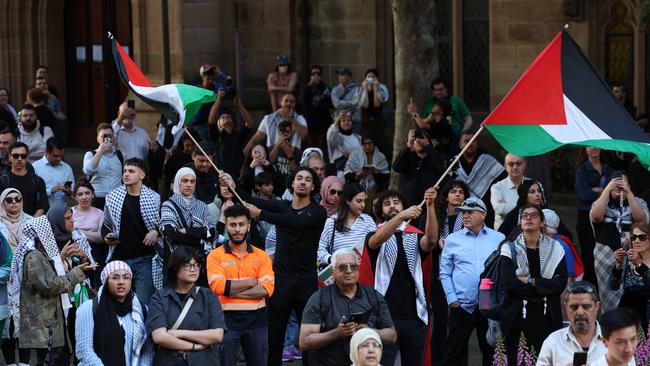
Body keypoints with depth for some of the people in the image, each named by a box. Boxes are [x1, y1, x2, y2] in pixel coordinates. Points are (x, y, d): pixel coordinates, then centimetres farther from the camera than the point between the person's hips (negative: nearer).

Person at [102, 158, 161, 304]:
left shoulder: (154, 198, 1)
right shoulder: (113, 197, 6)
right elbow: (106, 225, 17)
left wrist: (156, 232, -9)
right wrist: (107, 236, -3)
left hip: (145, 258, -2)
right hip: (119, 258, 2)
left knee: (143, 302, -5)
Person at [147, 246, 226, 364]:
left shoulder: (208, 296, 3)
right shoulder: (160, 297, 1)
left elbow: (217, 335, -7)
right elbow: (159, 337, -12)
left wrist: (180, 333, -10)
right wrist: (195, 346, -10)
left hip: (204, 361, 1)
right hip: (168, 361, -1)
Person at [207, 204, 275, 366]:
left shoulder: (261, 256, 6)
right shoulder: (215, 256, 0)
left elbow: (267, 289, -7)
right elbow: (218, 286, -15)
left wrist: (232, 290, -13)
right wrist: (253, 281, -9)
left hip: (257, 321, 2)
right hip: (227, 320, -2)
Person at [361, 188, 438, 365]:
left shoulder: (415, 236, 10)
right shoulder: (373, 237, 6)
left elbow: (431, 240, -12)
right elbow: (379, 239, -18)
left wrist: (430, 206, -25)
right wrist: (402, 216, -34)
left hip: (414, 315, 2)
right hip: (385, 315, -2)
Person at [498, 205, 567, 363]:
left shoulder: (555, 249, 5)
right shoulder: (510, 249, 2)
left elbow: (561, 283, -6)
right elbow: (507, 282, -11)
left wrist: (531, 281, -12)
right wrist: (542, 287, -9)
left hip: (546, 318, 0)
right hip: (516, 316, 0)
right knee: (515, 361, 3)